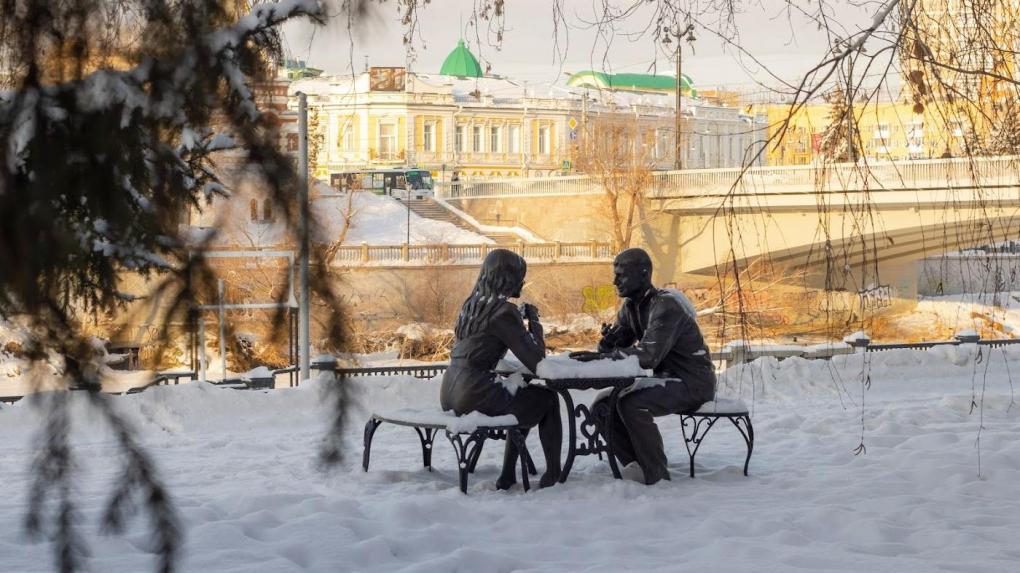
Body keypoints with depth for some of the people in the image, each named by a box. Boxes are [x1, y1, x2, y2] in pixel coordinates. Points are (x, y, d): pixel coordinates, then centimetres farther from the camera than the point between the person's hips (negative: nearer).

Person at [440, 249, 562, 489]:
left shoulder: (472, 304, 12)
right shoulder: (503, 311, -13)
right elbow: (535, 360, -11)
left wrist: (519, 318, 20)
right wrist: (534, 320, 2)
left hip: (450, 393, 8)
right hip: (473, 394, -8)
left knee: (522, 397, 28)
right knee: (548, 398, 11)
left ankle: (508, 475, 24)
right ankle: (554, 472, 17)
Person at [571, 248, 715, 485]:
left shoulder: (666, 306, -22)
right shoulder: (631, 307, 8)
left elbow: (649, 355, -33)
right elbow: (612, 349, 6)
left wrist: (603, 356, -32)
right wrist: (608, 342, -19)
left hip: (693, 383, -9)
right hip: (666, 379, 9)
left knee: (630, 404, -30)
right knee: (602, 407, -3)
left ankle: (657, 476, -21)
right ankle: (637, 468, 0)